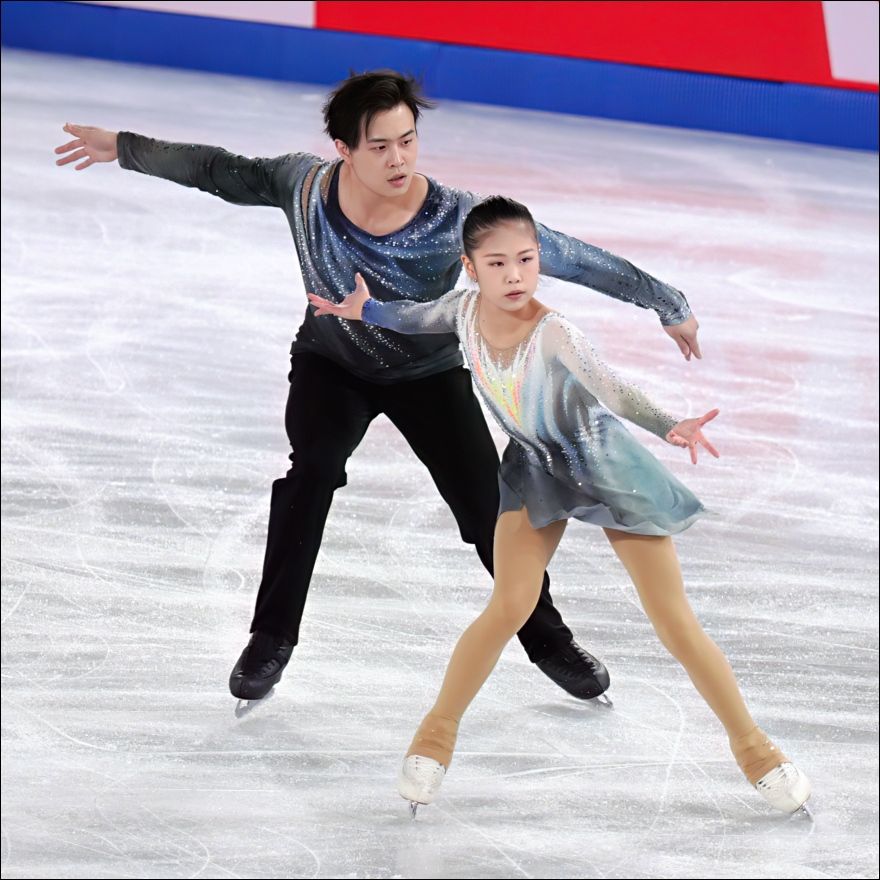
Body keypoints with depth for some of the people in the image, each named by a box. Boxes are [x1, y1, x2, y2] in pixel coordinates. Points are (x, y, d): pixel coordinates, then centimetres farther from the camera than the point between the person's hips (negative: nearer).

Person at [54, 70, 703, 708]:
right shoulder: (304, 184, -25)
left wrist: (667, 304, -24)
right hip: (331, 366, 1)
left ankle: (547, 638, 22)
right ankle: (272, 636, -12)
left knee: (488, 507, -4)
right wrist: (124, 148, 0)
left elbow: (567, 257, -27)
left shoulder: (456, 218, -32)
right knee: (315, 467, -27)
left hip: (428, 374, 0)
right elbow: (221, 172, -7)